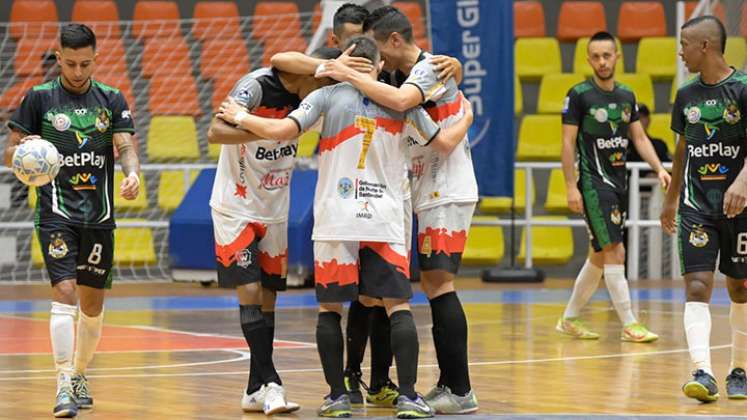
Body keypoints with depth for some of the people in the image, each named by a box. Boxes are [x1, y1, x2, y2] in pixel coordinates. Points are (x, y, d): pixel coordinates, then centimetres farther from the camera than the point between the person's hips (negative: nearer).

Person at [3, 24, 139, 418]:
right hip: (56, 212, -3)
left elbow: (125, 147, 0)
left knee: (92, 302, 10)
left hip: (99, 215, 3)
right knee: (64, 293, -16)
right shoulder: (39, 98, 0)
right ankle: (64, 387, -18)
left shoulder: (111, 100, 6)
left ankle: (79, 376, 29)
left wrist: (132, 173, -22)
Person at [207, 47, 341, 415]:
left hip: (274, 212, 6)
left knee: (268, 298, 6)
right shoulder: (256, 86, -22)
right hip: (236, 209, -6)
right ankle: (269, 383, -11)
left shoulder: (308, 97, -4)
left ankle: (256, 392, 11)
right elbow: (215, 133, -32)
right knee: (249, 292, -13)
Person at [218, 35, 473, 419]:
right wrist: (466, 118, 35)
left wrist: (239, 117, 7)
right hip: (385, 219, 1)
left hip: (336, 220, -1)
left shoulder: (329, 96, 1)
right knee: (398, 306, 3)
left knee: (330, 307, 9)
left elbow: (283, 130, -9)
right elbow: (445, 143, 14)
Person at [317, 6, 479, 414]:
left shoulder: (431, 69, -16)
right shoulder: (402, 74, 13)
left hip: (447, 195, -10)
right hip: (430, 196, 10)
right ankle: (447, 385, 16)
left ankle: (460, 392, -13)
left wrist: (351, 76, -26)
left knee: (439, 283, -12)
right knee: (432, 285, 11)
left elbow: (399, 101, -34)